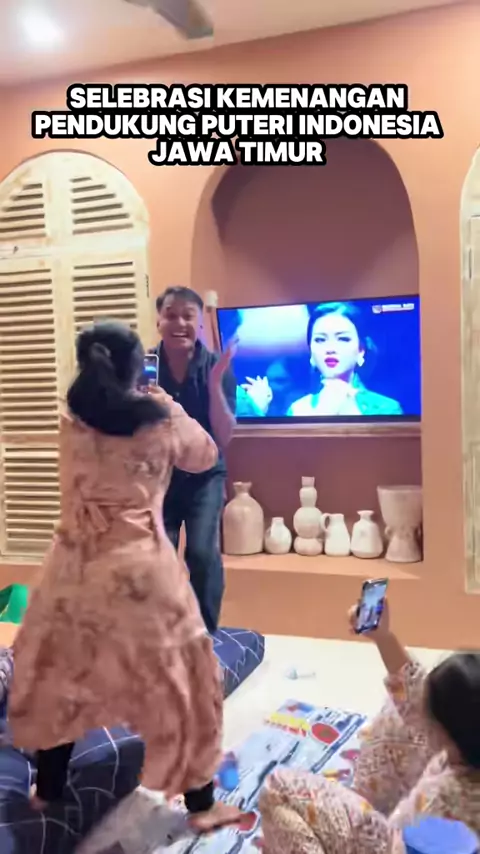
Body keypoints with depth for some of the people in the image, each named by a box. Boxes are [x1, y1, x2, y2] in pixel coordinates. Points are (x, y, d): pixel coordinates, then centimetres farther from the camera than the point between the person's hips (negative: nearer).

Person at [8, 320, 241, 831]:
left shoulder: (71, 421, -1)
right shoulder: (162, 419, -8)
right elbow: (206, 457, 10)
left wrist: (145, 403, 21)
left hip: (75, 567, 3)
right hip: (140, 569, -3)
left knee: (58, 675, 23)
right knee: (175, 681, 12)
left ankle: (48, 789, 38)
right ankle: (201, 804, 23)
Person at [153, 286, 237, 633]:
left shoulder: (216, 368, -11)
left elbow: (224, 438, -15)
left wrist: (214, 384, -26)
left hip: (205, 475, -1)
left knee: (202, 551, -16)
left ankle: (206, 634, 6)